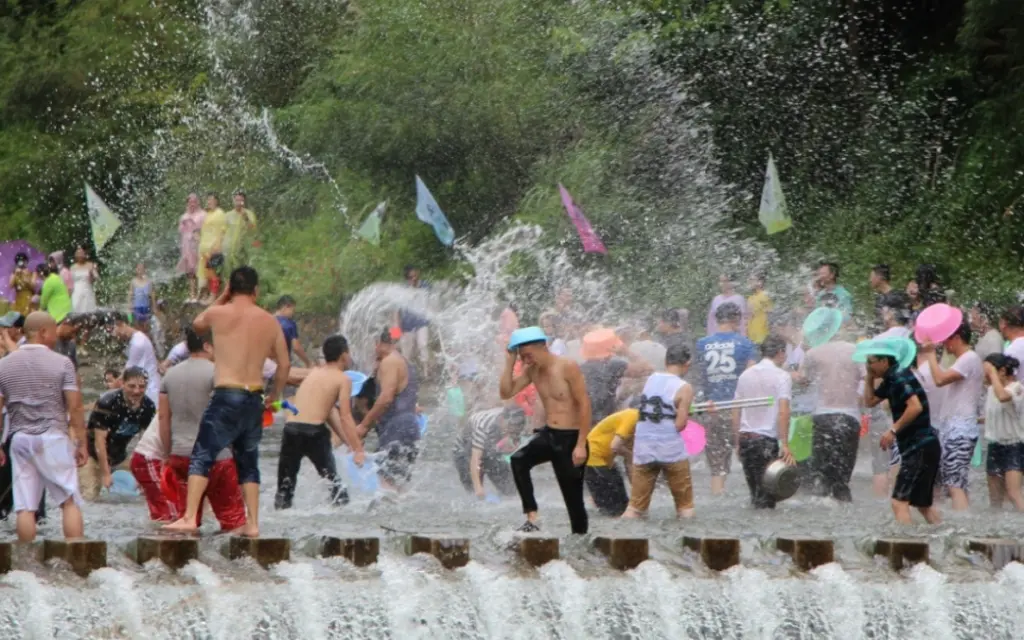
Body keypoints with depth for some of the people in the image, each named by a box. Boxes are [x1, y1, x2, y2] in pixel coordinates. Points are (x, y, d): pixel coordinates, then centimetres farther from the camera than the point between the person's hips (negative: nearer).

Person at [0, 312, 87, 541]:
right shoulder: (62, 363, -3)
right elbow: (74, 407, -5)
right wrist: (82, 443, 1)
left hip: (20, 439, 3)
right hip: (53, 438, -3)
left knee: (25, 507, 2)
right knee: (70, 501, 2)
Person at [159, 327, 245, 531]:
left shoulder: (171, 374, 10)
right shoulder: (215, 372, -9)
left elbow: (163, 417, 11)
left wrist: (167, 454, 16)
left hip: (180, 454, 6)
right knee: (232, 518, 2)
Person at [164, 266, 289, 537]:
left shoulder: (219, 314, -4)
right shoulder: (270, 321, 7)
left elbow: (197, 324, 20)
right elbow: (284, 365, 11)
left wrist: (222, 298, 25)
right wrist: (273, 396, 24)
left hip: (226, 396, -4)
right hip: (254, 398, 4)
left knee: (202, 457, -3)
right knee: (248, 462, 14)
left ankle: (190, 517, -14)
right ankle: (252, 523, 11)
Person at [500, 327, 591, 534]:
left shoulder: (568, 367, -15)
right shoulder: (532, 370, 5)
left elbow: (584, 404, -16)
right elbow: (506, 393, 6)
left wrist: (581, 445, -19)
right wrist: (510, 363, -5)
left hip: (570, 438, -6)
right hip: (548, 434, 6)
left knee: (573, 498, -1)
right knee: (518, 460, -23)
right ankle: (532, 520, -24)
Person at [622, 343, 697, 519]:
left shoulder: (651, 380, 8)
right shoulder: (684, 388, -8)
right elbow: (680, 424, -12)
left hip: (643, 449, 4)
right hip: (671, 450, -4)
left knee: (636, 504, 8)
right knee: (685, 504, 10)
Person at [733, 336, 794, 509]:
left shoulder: (745, 375, 12)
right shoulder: (782, 376, -5)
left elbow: (735, 413, 14)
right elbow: (783, 412, -14)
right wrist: (785, 445, -15)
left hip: (745, 438, 5)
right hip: (766, 441, -5)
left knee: (754, 492, 13)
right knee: (766, 497, -2)